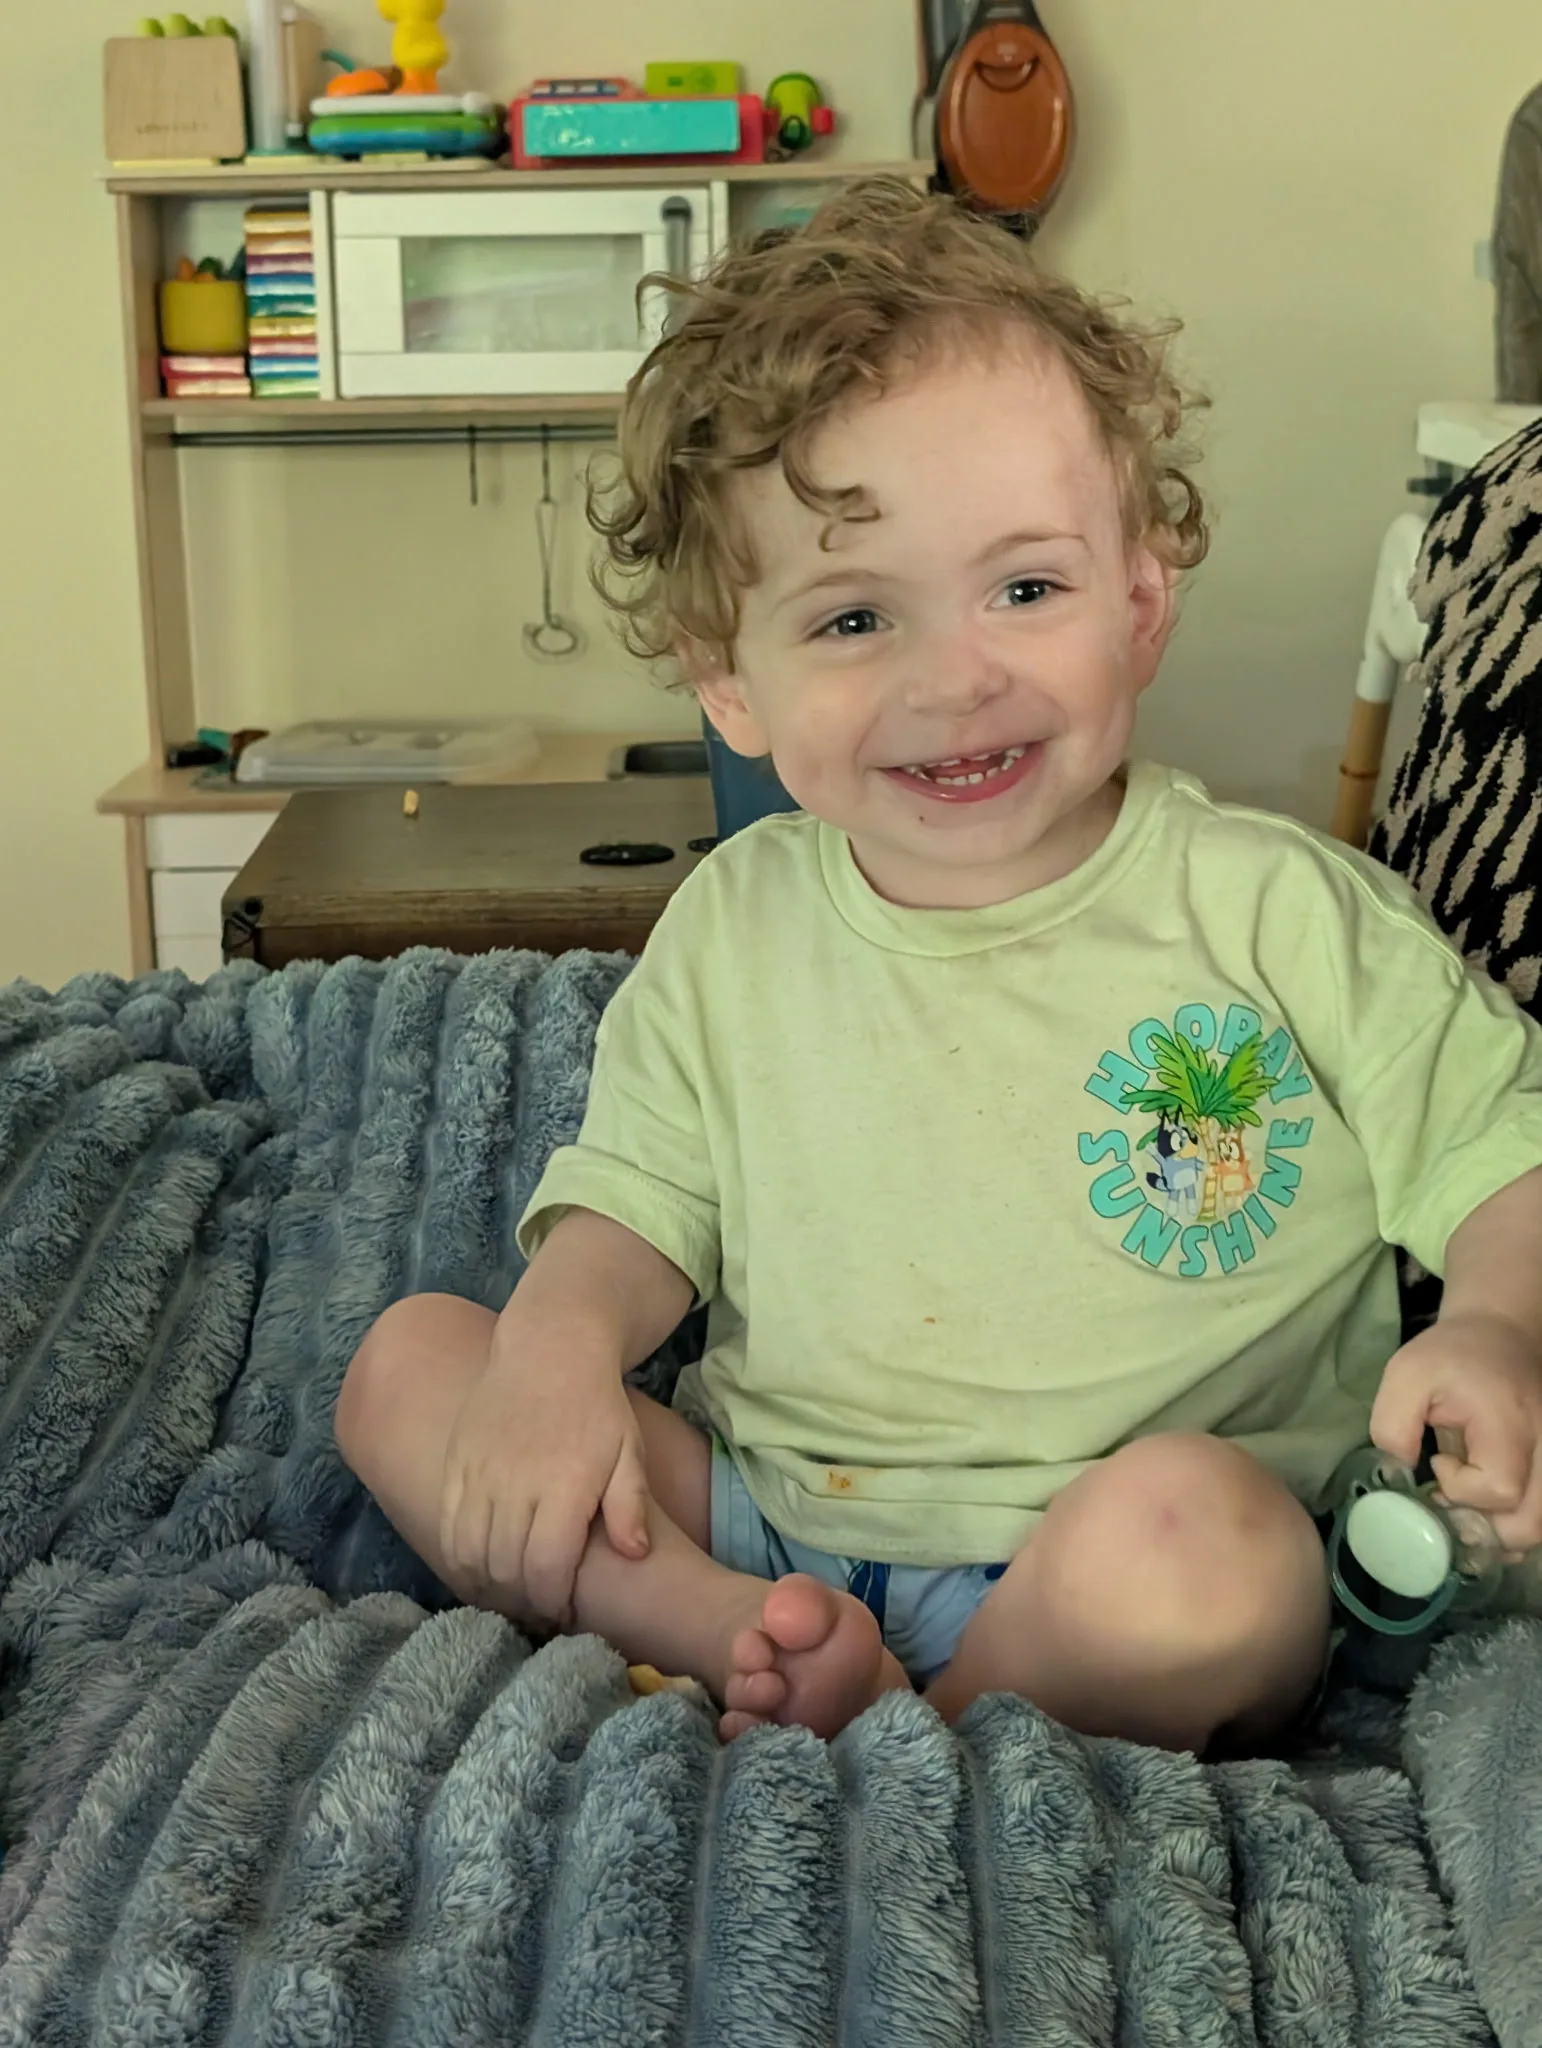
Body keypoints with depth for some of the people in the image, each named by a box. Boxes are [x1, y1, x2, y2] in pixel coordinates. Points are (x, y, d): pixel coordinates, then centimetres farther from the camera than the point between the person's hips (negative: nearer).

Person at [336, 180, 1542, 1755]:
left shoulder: (1280, 913, -7)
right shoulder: (733, 933, 3)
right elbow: (635, 1202, 11)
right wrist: (562, 1335, -11)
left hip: (1119, 1564, -4)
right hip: (762, 1518, 4)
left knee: (1185, 1524, -37)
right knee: (405, 1364, -3)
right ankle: (760, 1643, -20)